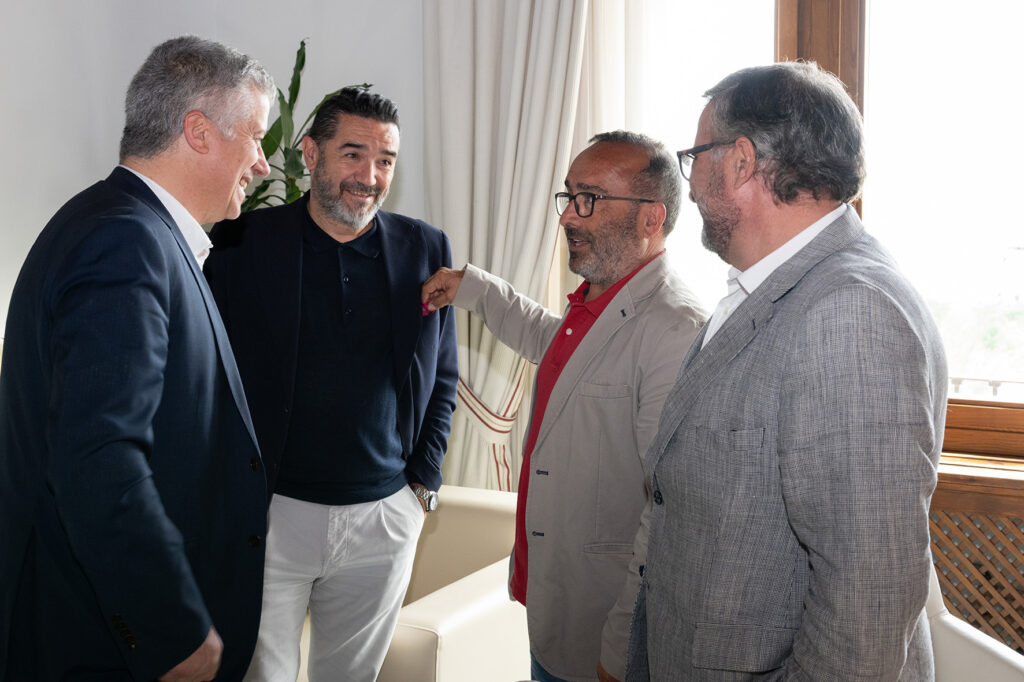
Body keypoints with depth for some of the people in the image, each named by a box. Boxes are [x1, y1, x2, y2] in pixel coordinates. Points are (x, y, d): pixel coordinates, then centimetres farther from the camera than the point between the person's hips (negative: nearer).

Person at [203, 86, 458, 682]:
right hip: (266, 511, -2)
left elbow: (443, 379, 11)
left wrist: (423, 483, 5)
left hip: (383, 519, 2)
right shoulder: (243, 242, -4)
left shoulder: (426, 249, 3)